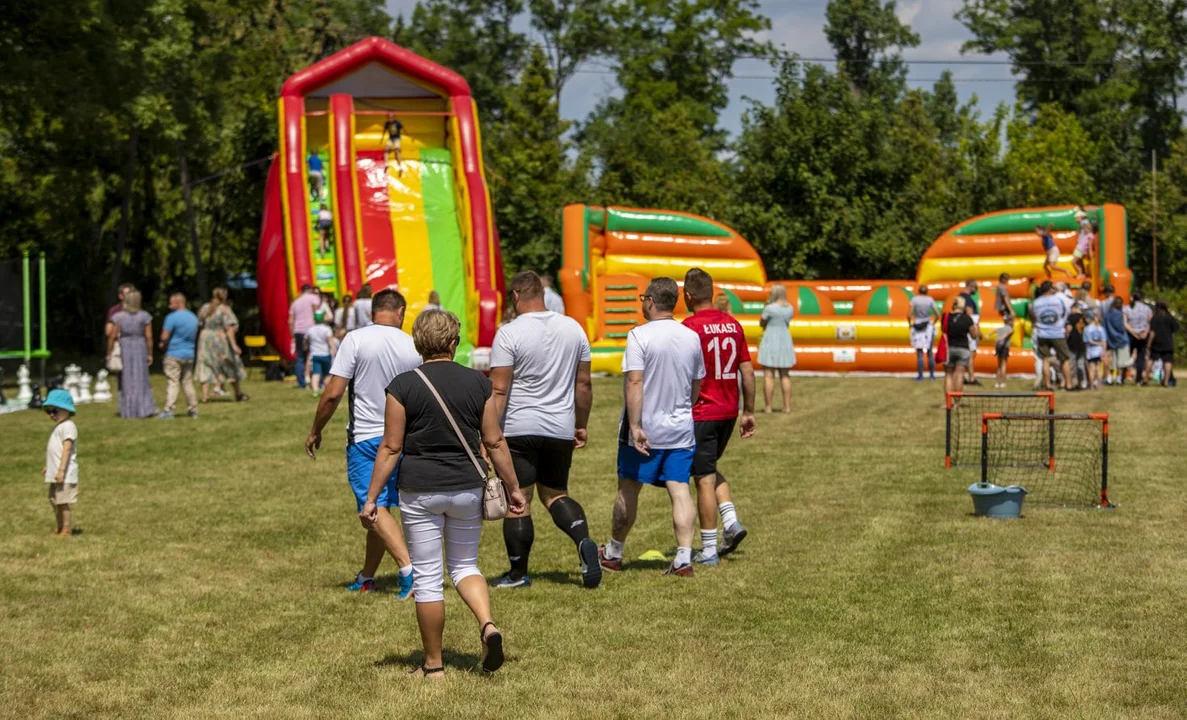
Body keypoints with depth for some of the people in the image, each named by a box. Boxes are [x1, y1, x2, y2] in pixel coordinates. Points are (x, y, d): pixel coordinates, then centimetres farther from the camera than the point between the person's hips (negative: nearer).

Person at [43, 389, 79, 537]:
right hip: (55, 473, 10)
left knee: (63, 502, -7)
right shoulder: (58, 426, 18)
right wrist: (48, 466, 29)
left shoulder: (67, 426, -14)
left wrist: (61, 470, -26)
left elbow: (67, 449, -21)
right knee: (54, 501, 15)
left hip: (65, 473, -10)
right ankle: (60, 528, 25)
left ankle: (66, 529, 0)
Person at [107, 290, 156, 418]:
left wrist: (109, 354, 1)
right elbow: (149, 337, -3)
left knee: (126, 380, 8)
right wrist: (150, 354, 5)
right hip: (140, 349, 1)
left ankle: (128, 411, 8)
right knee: (141, 380, 7)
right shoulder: (145, 316, -2)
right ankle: (145, 409, 1)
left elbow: (112, 336, -7)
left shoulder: (119, 316, -5)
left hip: (123, 349, -1)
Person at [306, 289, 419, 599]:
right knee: (381, 507, 16)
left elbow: (333, 393, -13)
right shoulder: (413, 347, 1)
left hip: (364, 438, -4)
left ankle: (408, 569, -22)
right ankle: (366, 577, 25)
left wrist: (315, 431, -1)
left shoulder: (356, 340, -10)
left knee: (375, 507, -6)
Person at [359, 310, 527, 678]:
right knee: (465, 565, 19)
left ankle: (433, 664, 14)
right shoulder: (478, 382, 0)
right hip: (468, 487, 2)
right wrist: (513, 487, 13)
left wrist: (371, 498, -2)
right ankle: (487, 624, -7)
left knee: (427, 577, 6)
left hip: (420, 491, -2)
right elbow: (495, 442, 2)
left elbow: (391, 448, -8)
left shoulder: (403, 386, -7)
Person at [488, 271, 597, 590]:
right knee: (555, 494, 18)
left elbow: (498, 390, -14)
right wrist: (581, 424, 21)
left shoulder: (510, 333, -10)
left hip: (519, 430, -5)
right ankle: (584, 540, -6)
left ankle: (518, 573, 10)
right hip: (561, 430, 5)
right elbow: (583, 384, 11)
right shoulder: (573, 328, 5)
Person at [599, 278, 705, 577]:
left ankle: (613, 553, 24)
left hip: (644, 431, -4)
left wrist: (634, 425, -21)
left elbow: (634, 382, -20)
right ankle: (683, 559, -9)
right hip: (681, 429, 4)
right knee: (679, 491, 0)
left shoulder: (640, 335, -13)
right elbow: (696, 387, 13)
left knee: (628, 489, 10)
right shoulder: (692, 338, 5)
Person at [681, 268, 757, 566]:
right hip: (729, 412, 6)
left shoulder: (689, 327, -13)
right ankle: (731, 521, 7)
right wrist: (748, 412, 14)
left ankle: (709, 550, 4)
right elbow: (747, 370, 7)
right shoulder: (733, 325, 5)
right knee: (711, 470, 24)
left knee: (704, 479, 0)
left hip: (701, 413, -6)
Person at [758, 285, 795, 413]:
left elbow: (761, 323, -1)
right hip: (785, 341, 5)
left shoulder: (770, 308, -13)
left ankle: (768, 407, -5)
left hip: (770, 341, -5)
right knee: (785, 375, 10)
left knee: (768, 375, -3)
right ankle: (787, 406, 8)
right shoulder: (790, 308, 5)